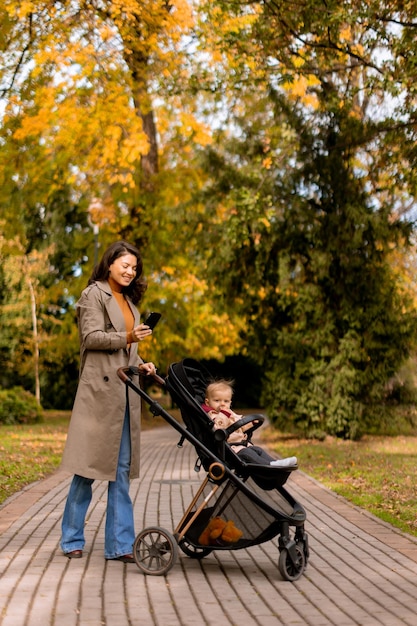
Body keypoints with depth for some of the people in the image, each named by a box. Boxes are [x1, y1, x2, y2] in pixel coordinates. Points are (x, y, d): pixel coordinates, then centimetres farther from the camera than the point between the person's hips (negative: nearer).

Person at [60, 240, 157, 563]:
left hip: (125, 391, 7)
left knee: (121, 470, 4)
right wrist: (127, 337, -23)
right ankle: (72, 540, 9)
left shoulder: (128, 300, 22)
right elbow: (91, 337, -11)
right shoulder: (94, 295, 0)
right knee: (89, 466, -3)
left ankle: (120, 544, 7)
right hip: (100, 389, -7)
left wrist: (141, 364, 9)